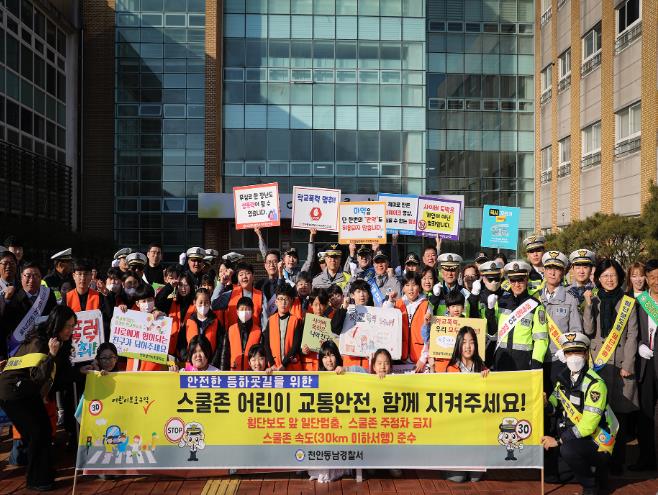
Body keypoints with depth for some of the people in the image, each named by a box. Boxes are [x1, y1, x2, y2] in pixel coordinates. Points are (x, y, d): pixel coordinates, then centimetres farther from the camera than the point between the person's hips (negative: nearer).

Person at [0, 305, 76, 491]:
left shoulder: (60, 342, 1)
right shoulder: (39, 342, -25)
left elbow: (62, 372, 10)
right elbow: (38, 376, -32)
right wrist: (51, 354, -37)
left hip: (30, 392, 9)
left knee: (45, 429, 9)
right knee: (36, 432, -7)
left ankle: (45, 473, 22)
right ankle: (36, 480, 6)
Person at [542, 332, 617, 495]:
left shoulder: (595, 384, -20)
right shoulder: (564, 378, 3)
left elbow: (588, 426, -24)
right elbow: (555, 408, 6)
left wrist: (558, 440, -23)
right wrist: (545, 403, -17)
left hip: (597, 442, -9)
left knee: (567, 449, -31)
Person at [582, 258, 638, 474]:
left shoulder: (628, 302, 6)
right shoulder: (594, 300, 9)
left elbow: (632, 335, 2)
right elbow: (588, 331, -1)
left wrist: (628, 366, -5)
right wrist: (589, 305, -10)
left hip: (620, 364, -1)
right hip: (597, 363, 1)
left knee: (620, 412, -3)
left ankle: (617, 460, 6)